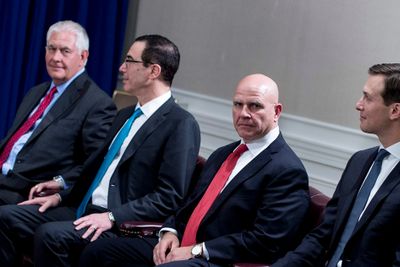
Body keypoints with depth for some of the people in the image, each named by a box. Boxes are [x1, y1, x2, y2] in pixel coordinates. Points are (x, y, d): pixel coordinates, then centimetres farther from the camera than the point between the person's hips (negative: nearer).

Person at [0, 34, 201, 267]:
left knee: (51, 234, -30)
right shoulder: (126, 115, 20)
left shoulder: (182, 124, -9)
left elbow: (170, 197, -16)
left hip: (123, 226, -9)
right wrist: (61, 196, 12)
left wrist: (112, 217, -21)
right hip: (83, 209, 9)